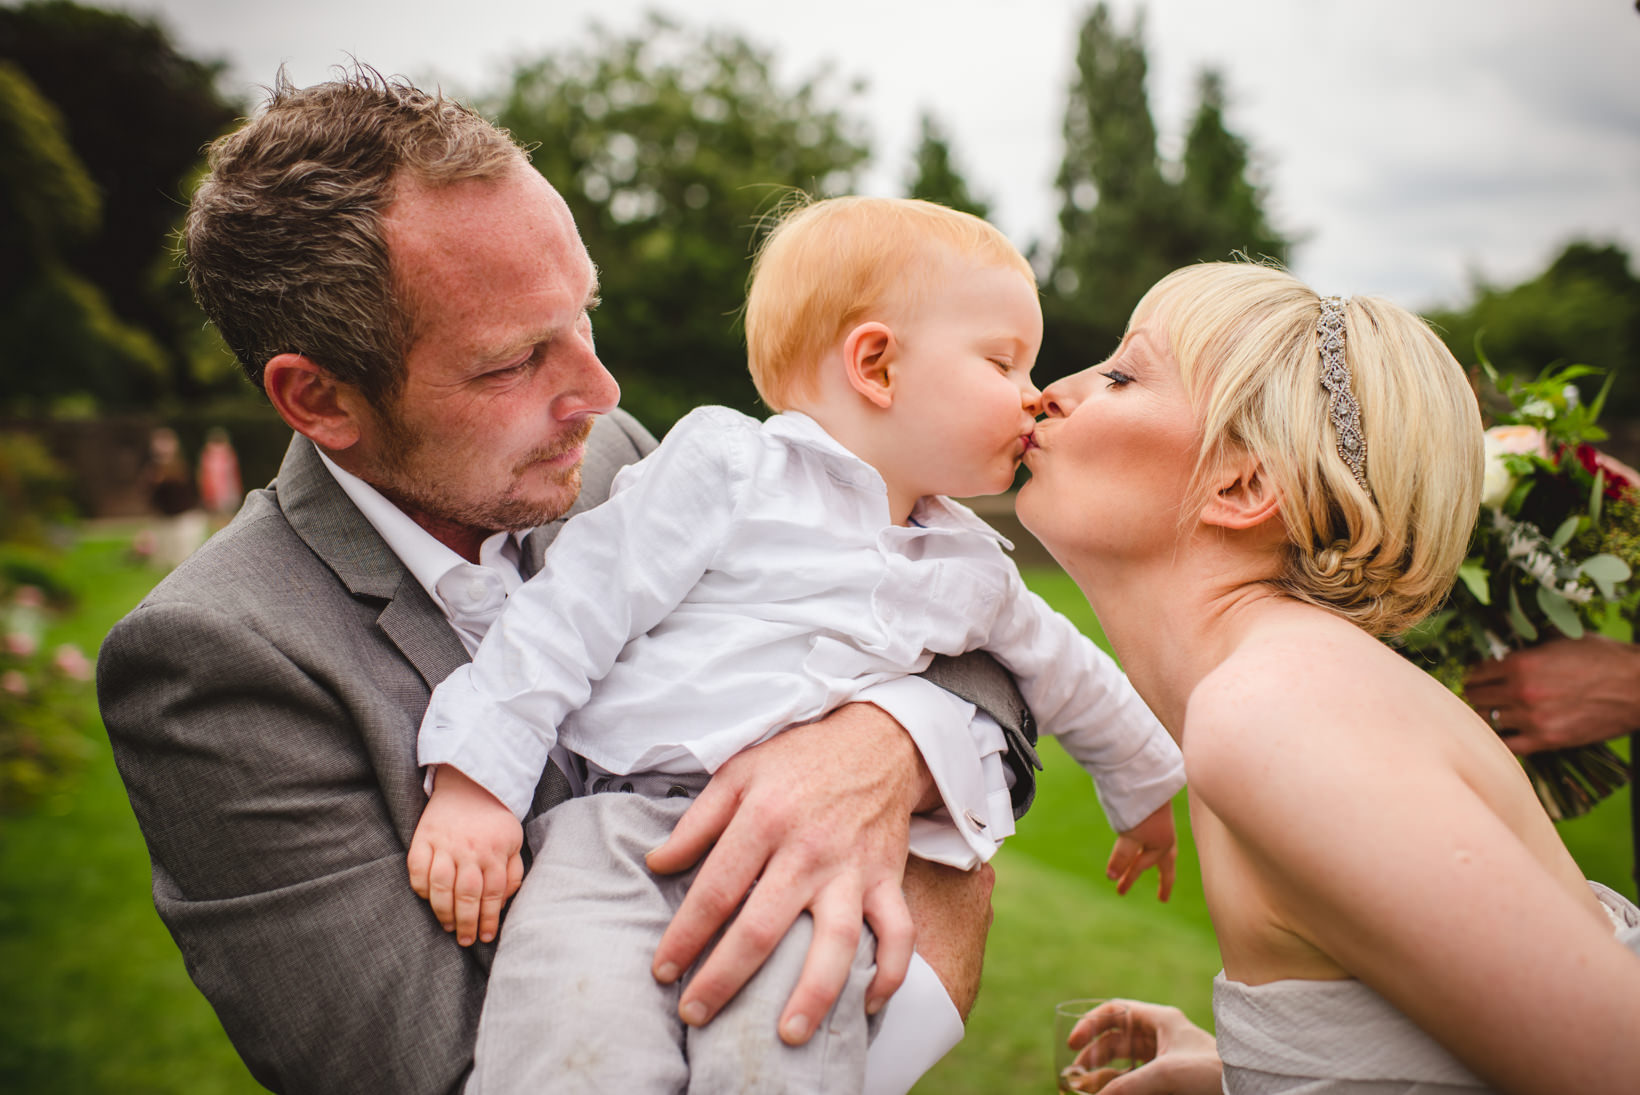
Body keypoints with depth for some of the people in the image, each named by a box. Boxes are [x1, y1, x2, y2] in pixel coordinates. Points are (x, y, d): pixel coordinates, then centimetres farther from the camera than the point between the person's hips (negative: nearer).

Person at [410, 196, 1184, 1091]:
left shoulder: (973, 571, 20)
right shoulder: (724, 465, 2)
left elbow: (1064, 672, 37)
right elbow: (572, 610, -1)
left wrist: (1144, 788, 49)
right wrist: (476, 780, -7)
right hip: (622, 822, -3)